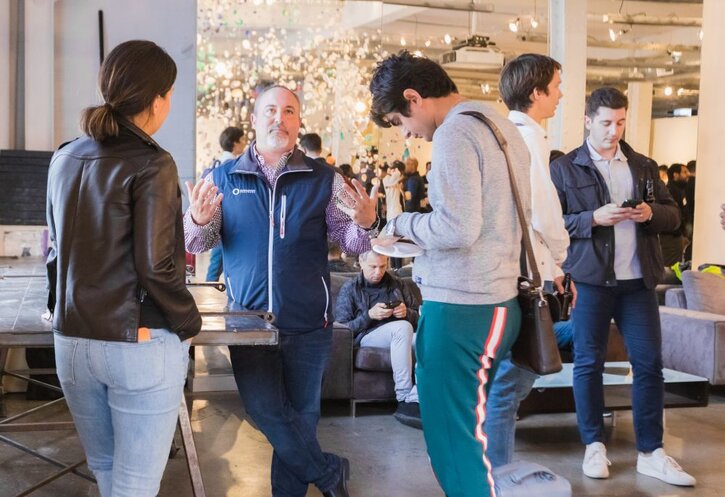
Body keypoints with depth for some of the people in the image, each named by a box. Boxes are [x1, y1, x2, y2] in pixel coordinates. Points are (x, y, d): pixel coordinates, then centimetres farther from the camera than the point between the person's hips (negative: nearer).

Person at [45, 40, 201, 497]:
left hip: (72, 341, 7)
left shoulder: (64, 160, 7)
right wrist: (190, 323, -4)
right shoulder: (151, 164, -15)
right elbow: (155, 266, -17)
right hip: (139, 345, -7)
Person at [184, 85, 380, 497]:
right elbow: (197, 244, 1)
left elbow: (350, 243, 0)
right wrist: (198, 220, -22)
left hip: (308, 324, 0)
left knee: (300, 414, 11)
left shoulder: (323, 179, 1)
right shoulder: (224, 179, 3)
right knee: (266, 411, -4)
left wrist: (365, 224, -23)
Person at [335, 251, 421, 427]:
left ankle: (415, 399, -38)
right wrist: (369, 315, -11)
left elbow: (419, 315, 18)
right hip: (367, 337, -3)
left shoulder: (397, 284, 20)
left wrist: (406, 312, -5)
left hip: (401, 338, 3)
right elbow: (342, 328, 2)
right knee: (403, 327, -36)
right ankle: (404, 399, -35)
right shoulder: (349, 288, 11)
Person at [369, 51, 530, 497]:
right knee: (468, 434, 18)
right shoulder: (502, 125, 14)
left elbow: (457, 229, -22)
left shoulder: (453, 133, -13)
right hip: (496, 299, 9)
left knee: (454, 444, 0)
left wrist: (401, 224, -6)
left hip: (461, 307, -9)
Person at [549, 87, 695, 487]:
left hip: (638, 279, 4)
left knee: (649, 363, 3)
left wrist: (651, 213, -7)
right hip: (590, 279, -3)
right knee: (588, 363, 4)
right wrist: (594, 218, -19)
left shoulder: (644, 166, 14)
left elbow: (673, 215, 15)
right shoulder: (564, 168, 0)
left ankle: (651, 452, 13)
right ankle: (594, 445, 18)